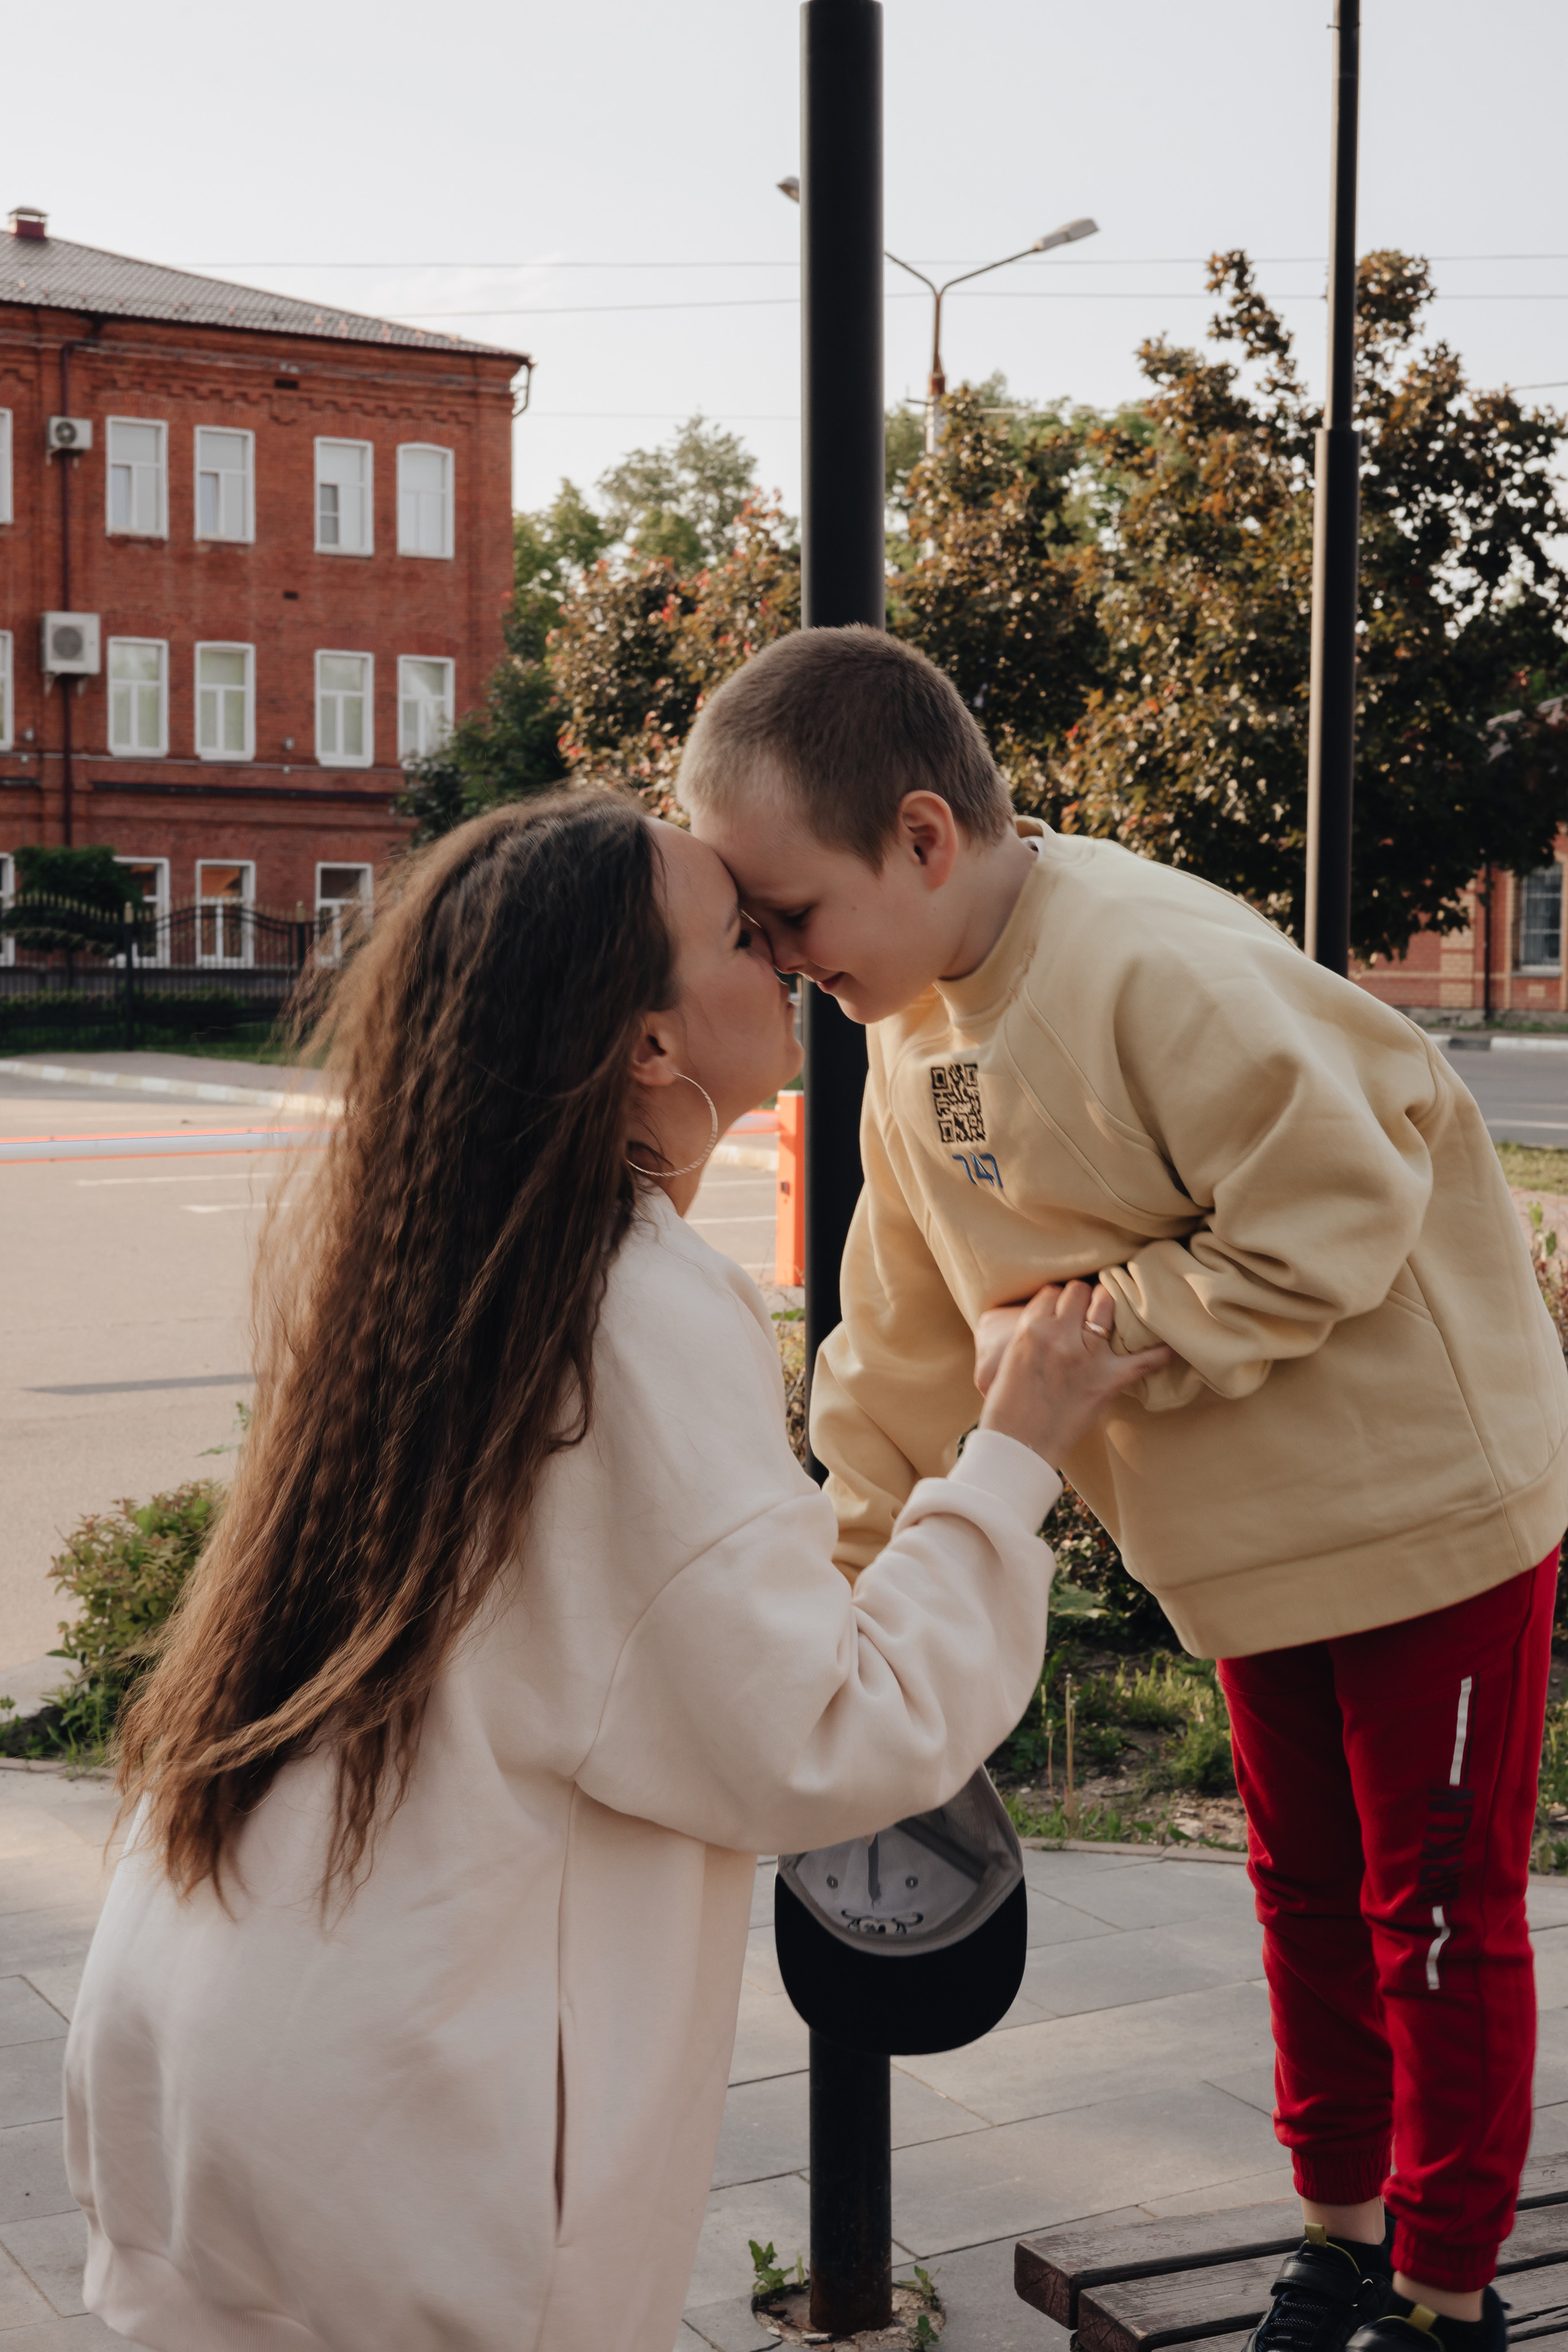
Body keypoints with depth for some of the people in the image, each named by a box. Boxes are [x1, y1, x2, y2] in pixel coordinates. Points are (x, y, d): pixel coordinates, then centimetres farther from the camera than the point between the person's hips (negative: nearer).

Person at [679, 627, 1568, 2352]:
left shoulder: (1159, 969, -29)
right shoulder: (912, 1028, -1)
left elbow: (1333, 1217, -28)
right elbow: (909, 1331, 8)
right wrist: (854, 1557, 9)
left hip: (1425, 1499, -8)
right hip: (1251, 1533, 8)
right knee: (1304, 1889, 20)